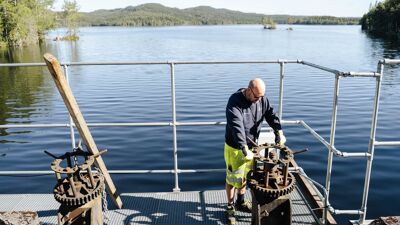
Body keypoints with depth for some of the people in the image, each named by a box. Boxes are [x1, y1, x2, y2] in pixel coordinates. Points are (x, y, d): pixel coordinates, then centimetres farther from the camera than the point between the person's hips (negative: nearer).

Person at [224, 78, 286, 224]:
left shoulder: (262, 100, -5)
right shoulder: (235, 101, -27)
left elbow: (271, 115, -7)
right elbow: (237, 127, -35)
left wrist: (279, 132, -26)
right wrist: (245, 150, -41)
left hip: (251, 145, 6)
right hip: (235, 148, -6)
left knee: (245, 176, 21)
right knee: (233, 178, 7)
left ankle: (241, 203, 42)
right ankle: (230, 207, 26)